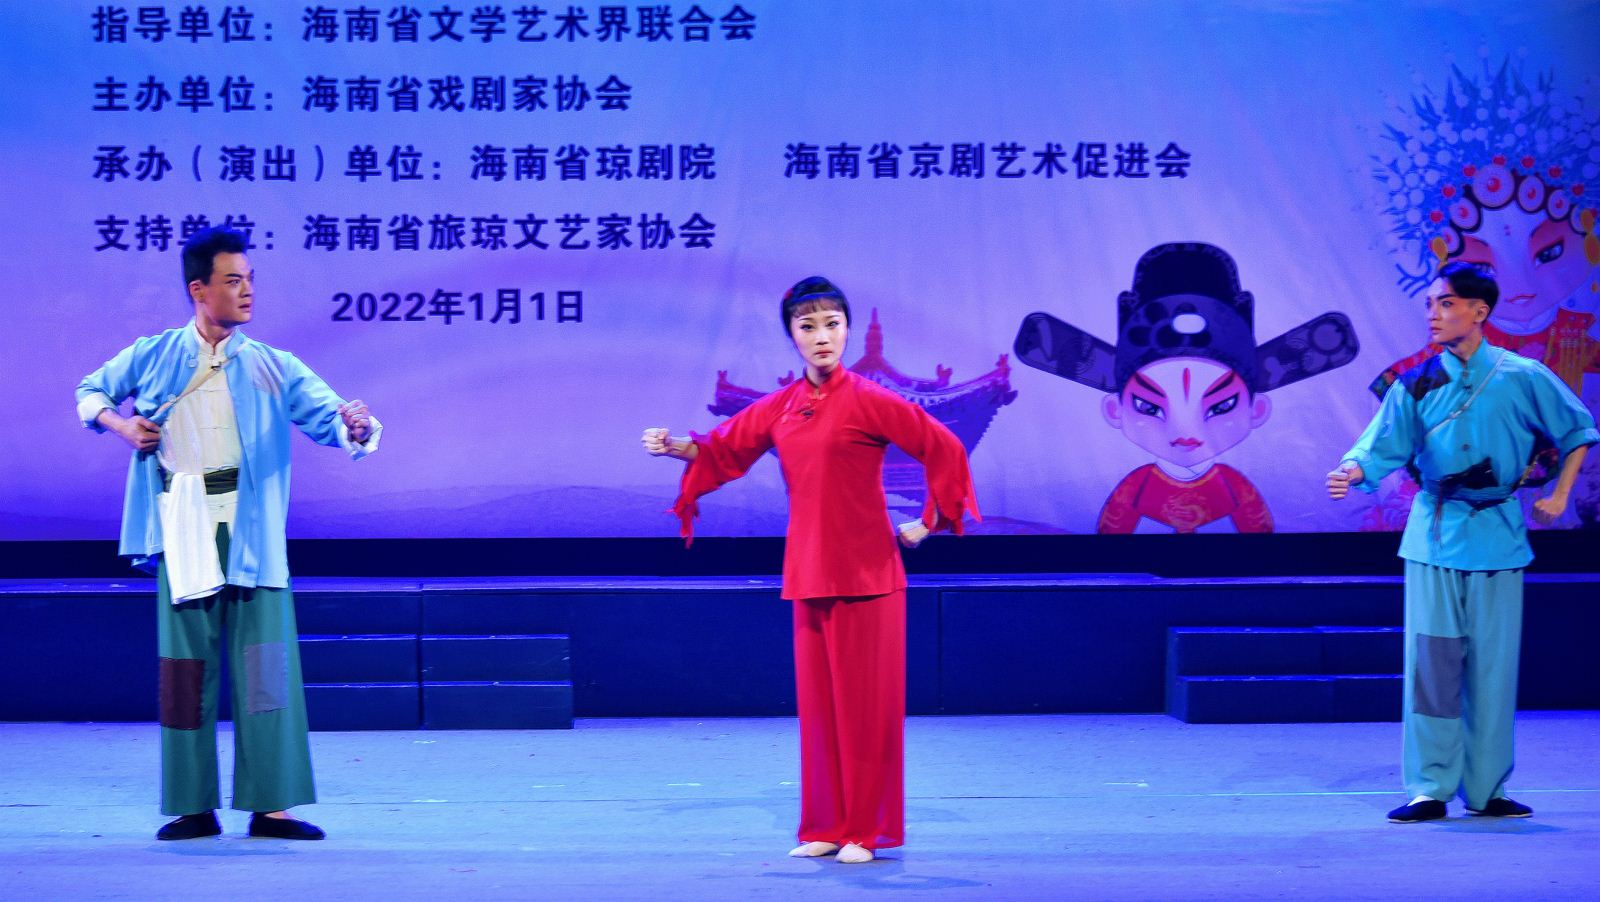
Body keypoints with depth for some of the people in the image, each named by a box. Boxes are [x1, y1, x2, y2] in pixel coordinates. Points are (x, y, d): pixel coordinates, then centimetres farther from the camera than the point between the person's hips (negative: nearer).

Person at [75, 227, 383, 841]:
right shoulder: (153, 357, 9)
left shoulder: (273, 368, 6)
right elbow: (90, 393, 23)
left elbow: (328, 416, -5)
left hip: (250, 529, -1)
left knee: (264, 660, -7)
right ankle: (193, 807, 9)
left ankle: (271, 806, -4)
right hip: (182, 528, 1)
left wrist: (356, 428, -28)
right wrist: (120, 424, 2)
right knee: (186, 663, 2)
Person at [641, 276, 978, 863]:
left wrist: (929, 522, -5)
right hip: (807, 573, 5)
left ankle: (868, 830, 6)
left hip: (863, 573, -5)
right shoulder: (780, 408, 8)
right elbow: (724, 449, 16)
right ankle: (827, 826, 16)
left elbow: (945, 451, -8)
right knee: (817, 700, 8)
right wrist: (676, 448, -2)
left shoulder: (868, 401, -9)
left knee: (863, 701, -1)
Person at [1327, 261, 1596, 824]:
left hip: (1497, 539, -1)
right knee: (1431, 662, -3)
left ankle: (1486, 788, 10)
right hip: (1434, 539, 1)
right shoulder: (1417, 385, 4)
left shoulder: (1522, 378, 1)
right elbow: (1384, 448, -5)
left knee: (1492, 666, 2)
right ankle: (1429, 788, 3)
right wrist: (1353, 471, -25)